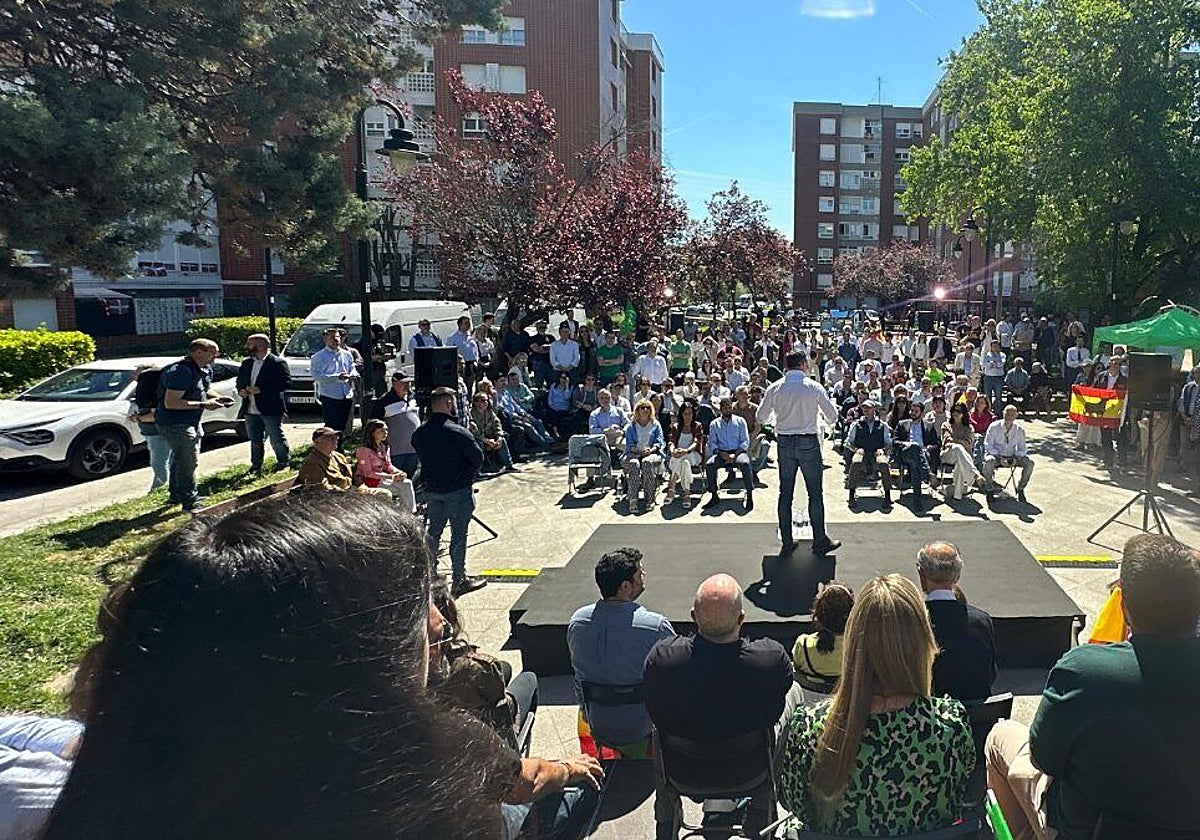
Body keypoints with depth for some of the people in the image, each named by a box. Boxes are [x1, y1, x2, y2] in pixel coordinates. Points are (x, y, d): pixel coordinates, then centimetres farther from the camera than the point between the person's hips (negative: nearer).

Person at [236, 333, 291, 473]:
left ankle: (283, 462, 19)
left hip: (271, 409, -7)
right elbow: (240, 379, 24)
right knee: (255, 440, 15)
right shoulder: (246, 363, 13)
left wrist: (261, 389, -21)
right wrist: (241, 389, -1)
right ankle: (256, 465, 25)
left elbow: (286, 383, -18)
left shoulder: (277, 363, -11)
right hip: (250, 409, 7)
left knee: (276, 439, 3)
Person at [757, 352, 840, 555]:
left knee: (785, 493, 9)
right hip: (809, 442, -2)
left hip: (784, 442, 2)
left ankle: (787, 542, 14)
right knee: (815, 493, 6)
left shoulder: (774, 388, -1)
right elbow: (832, 417, 1)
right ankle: (820, 542, 11)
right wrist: (817, 414, 23)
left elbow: (761, 418, 5)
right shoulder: (814, 387, -6)